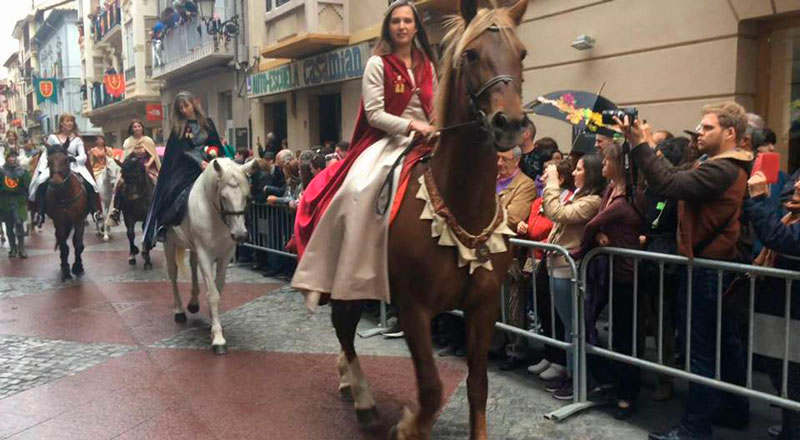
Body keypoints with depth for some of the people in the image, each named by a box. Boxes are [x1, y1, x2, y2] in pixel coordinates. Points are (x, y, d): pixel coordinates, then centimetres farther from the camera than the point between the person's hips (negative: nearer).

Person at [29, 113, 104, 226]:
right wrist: (42, 169, -5)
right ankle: (39, 214, -18)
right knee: (41, 185, -25)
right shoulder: (52, 137, 12)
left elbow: (83, 156, 3)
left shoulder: (77, 140, 12)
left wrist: (73, 158, -18)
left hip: (73, 168, 0)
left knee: (89, 185, -24)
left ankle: (96, 212, -18)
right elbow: (45, 155, 9)